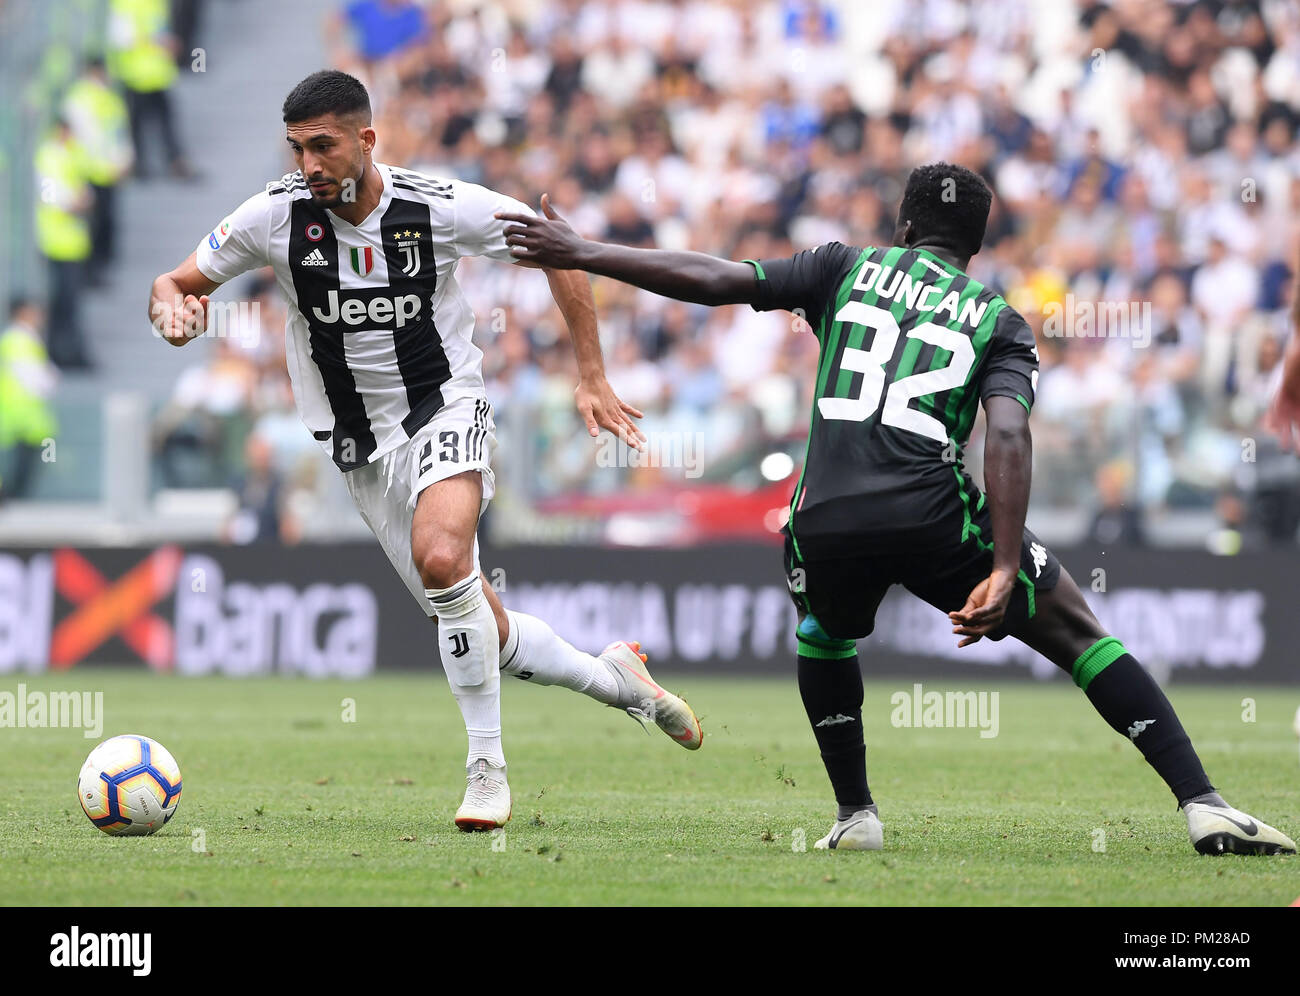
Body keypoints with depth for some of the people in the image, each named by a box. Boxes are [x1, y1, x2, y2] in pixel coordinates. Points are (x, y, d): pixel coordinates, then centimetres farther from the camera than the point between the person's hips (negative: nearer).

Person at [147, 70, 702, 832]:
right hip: (362, 446, 3)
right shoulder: (276, 216, -11)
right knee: (481, 634, 3)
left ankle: (488, 768, -21)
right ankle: (614, 677, 31)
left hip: (445, 406, -3)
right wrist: (173, 309, -25)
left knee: (440, 557, -32)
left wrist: (593, 378, -2)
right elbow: (177, 283, 1)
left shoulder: (441, 207, -15)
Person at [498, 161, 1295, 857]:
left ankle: (856, 814, 30)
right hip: (935, 516, -1)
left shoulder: (849, 268, 19)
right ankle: (1202, 804, -1)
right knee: (1081, 636, 11)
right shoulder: (998, 321, 15)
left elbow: (712, 281, 12)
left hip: (827, 521, 2)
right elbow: (1007, 437, -3)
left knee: (825, 633, 37)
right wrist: (1003, 571, -11)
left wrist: (579, 254, 20)